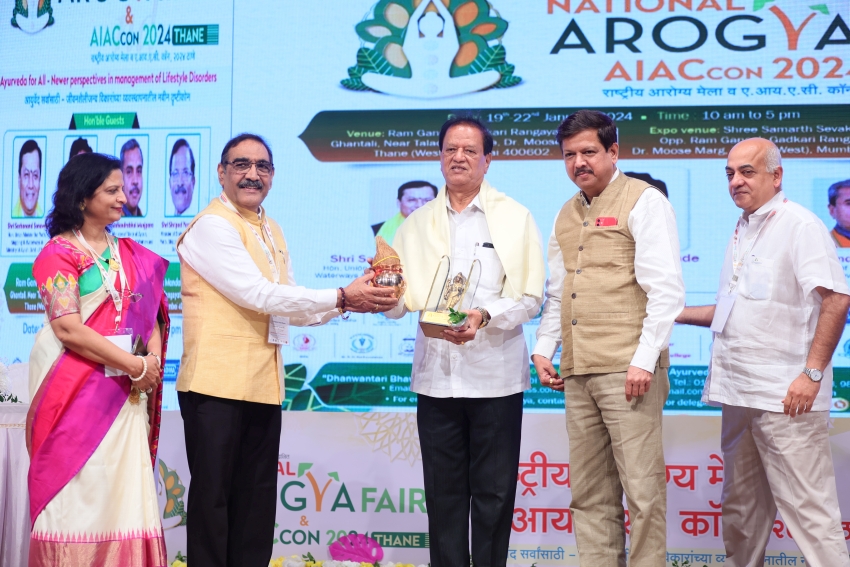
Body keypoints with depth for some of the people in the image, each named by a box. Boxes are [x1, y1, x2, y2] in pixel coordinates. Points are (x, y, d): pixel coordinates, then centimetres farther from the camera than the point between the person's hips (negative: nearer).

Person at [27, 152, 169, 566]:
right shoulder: (59, 253, -5)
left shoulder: (131, 254, 14)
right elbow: (68, 329, -14)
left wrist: (153, 360, -9)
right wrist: (135, 364, -13)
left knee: (125, 489, 3)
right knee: (77, 491, -3)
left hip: (124, 389, 5)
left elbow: (151, 313, 12)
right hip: (77, 388, -5)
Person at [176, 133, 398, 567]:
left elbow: (289, 308, 16)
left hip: (263, 385, 8)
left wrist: (351, 302, 0)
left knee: (257, 499, 12)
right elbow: (258, 295, -18)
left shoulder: (272, 232, 16)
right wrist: (342, 297, -16)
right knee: (213, 495, 1)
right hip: (216, 383, -8)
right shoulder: (212, 226, -10)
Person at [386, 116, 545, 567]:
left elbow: (530, 298, -3)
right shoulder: (417, 224, 12)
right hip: (436, 374, 3)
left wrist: (485, 316, -20)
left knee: (493, 494, 3)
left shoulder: (514, 218, 3)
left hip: (495, 376, -3)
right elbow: (400, 302, 8)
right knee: (444, 492, 8)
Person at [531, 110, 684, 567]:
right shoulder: (567, 215, 20)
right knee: (589, 492, 9)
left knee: (642, 488, -6)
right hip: (578, 374, 7)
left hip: (627, 370, -7)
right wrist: (543, 349, 13)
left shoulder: (643, 201, -2)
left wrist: (644, 359, -16)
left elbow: (666, 289, -10)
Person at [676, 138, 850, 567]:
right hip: (740, 394, 9)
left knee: (807, 510, -8)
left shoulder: (799, 225, -9)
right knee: (741, 507, 16)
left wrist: (813, 373, -21)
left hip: (785, 396, -8)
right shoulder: (742, 232, 17)